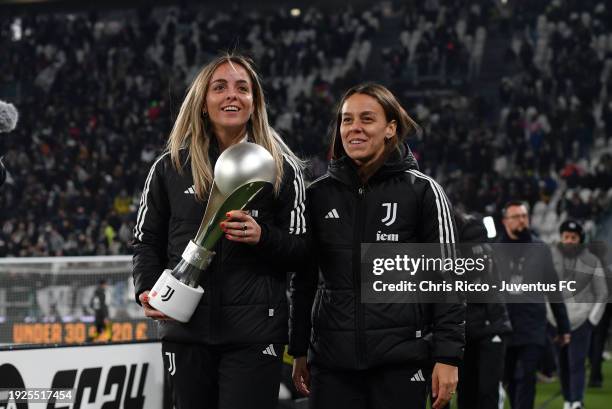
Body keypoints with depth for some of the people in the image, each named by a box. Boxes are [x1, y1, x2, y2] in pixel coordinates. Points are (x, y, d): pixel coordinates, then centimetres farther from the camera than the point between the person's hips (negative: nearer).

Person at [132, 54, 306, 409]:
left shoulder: (282, 168, 4)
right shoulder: (170, 168, 8)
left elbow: (301, 250, 5)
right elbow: (148, 242, 13)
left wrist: (263, 237, -14)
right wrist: (147, 290, -5)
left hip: (255, 332, -2)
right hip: (186, 330, 2)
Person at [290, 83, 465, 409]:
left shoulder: (422, 191, 0)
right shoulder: (318, 195, 9)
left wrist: (447, 357, -7)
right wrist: (299, 352, 15)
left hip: (401, 359, -3)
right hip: (332, 361, 3)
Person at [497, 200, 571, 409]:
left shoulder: (541, 249, 6)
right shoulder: (494, 251, 3)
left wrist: (563, 327, 9)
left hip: (533, 327, -1)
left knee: (526, 378, -8)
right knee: (510, 380, 11)